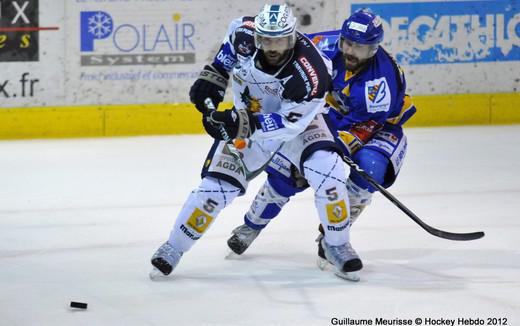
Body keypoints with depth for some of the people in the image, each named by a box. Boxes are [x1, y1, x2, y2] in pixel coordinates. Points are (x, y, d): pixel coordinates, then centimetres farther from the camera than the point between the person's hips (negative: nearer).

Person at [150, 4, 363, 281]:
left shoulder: (310, 73, -37)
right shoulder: (245, 34, -26)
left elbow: (288, 124, -31)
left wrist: (243, 123, -42)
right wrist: (214, 74, -6)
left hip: (296, 120, -2)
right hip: (246, 118, 2)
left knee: (326, 169, -26)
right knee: (218, 183, -9)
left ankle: (337, 245, -5)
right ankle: (173, 248, 7)